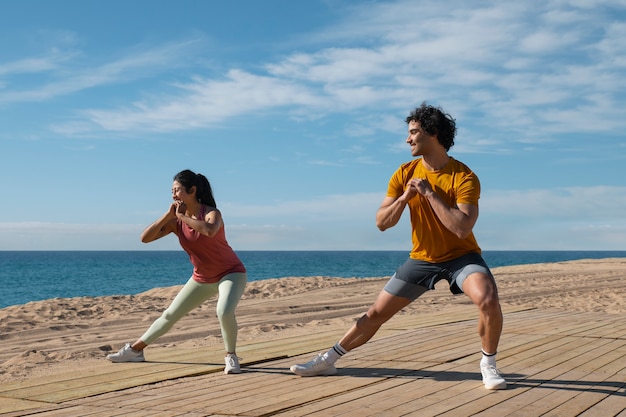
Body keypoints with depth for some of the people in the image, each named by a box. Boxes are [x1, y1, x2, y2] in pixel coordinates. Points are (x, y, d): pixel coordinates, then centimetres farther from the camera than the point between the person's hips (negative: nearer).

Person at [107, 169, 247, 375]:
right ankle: (135, 350, 26)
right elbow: (145, 238, -11)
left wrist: (183, 216, -31)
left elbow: (210, 231, -46)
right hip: (202, 278, 6)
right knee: (170, 314, 11)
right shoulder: (176, 220, -5)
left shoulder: (211, 213, -21)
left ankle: (231, 356, -9)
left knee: (224, 311, -32)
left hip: (231, 273, -6)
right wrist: (168, 215, -21)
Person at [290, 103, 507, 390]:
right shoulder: (405, 174, -5)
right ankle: (328, 360, 19)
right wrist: (405, 197, -21)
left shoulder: (464, 177, -18)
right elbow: (381, 223, -4)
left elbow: (462, 228, -30)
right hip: (421, 258, 3)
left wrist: (430, 193, -27)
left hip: (461, 256, -3)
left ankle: (488, 364, -7)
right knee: (376, 313, 5)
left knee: (488, 299, -31)